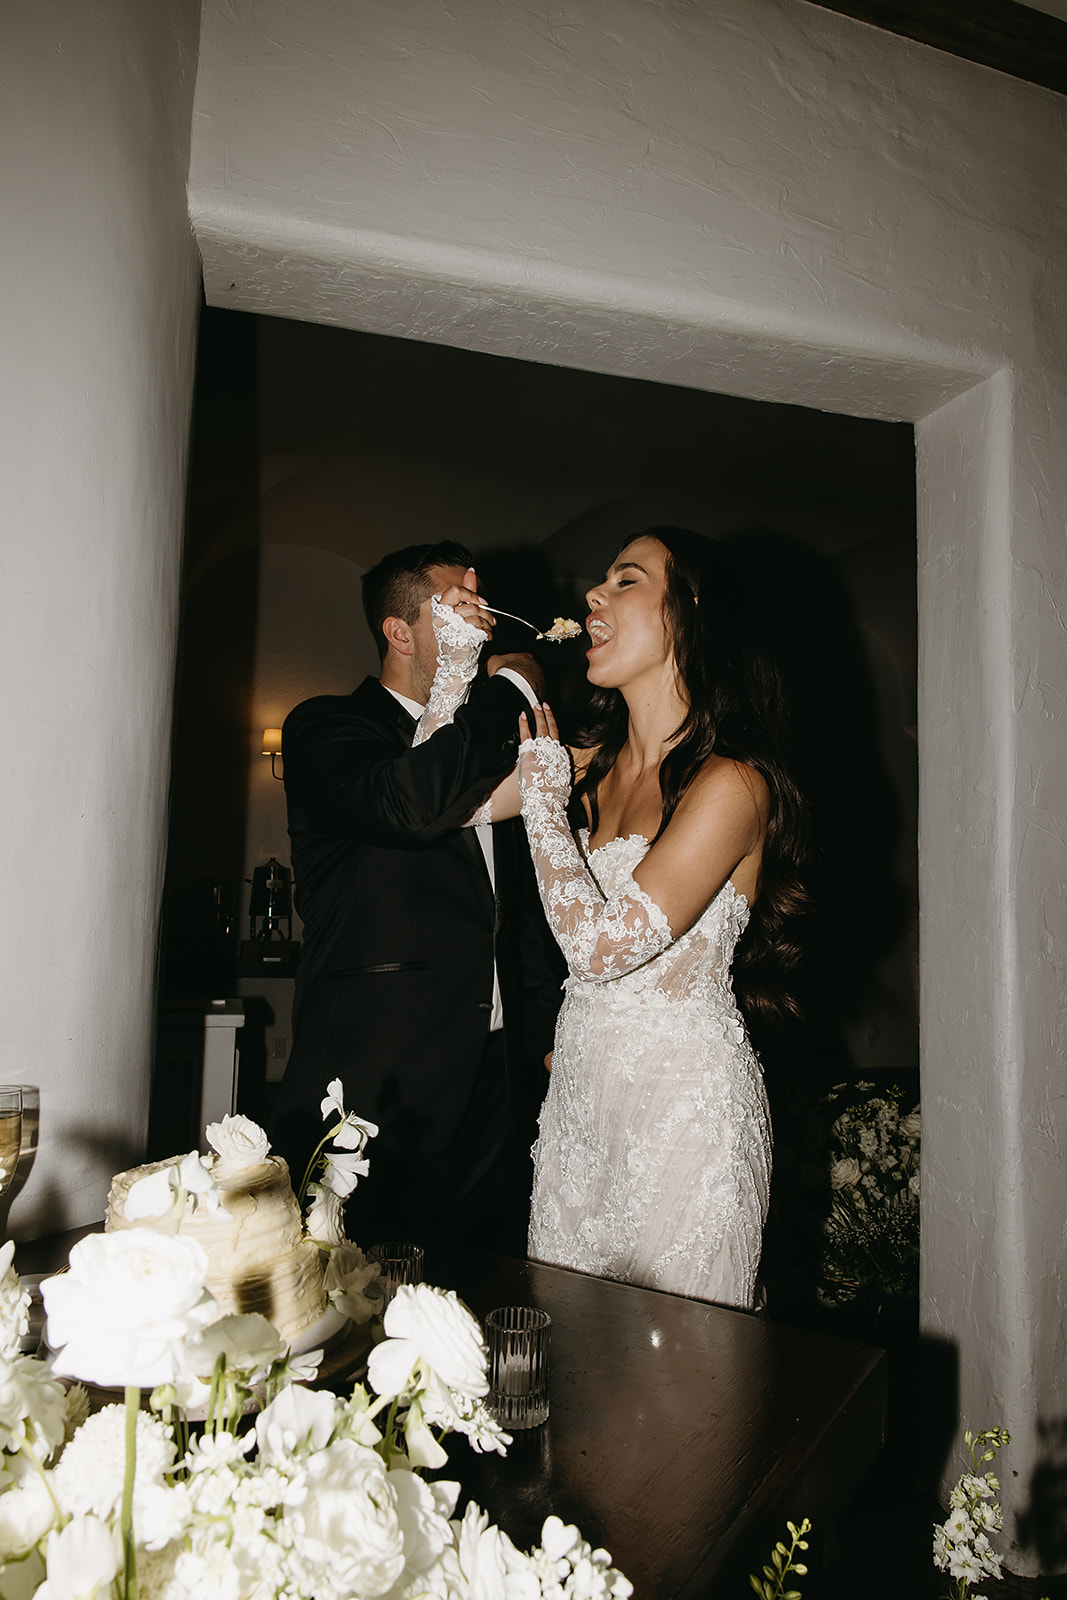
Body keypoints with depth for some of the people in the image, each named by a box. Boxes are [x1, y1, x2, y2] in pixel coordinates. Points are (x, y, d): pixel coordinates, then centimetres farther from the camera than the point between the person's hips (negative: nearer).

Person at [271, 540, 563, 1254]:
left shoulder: (491, 750, 19)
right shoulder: (326, 727, -1)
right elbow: (409, 805, -25)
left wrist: (549, 1036, 13)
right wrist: (512, 688, -10)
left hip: (498, 1086, 6)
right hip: (377, 1089, -5)